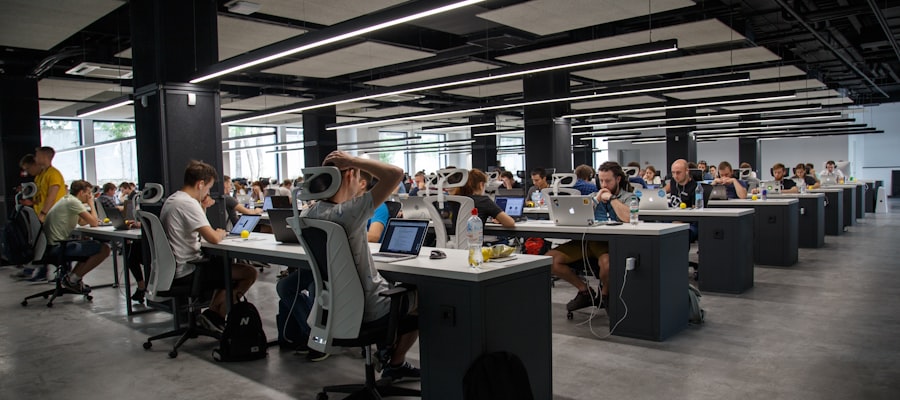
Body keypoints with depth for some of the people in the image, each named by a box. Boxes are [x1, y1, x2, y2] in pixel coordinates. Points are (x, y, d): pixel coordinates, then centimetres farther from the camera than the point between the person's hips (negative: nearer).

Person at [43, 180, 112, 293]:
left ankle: (71, 278, 17)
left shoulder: (66, 199, 18)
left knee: (91, 246, 26)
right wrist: (91, 204, -2)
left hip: (50, 246, 11)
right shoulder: (73, 202, -13)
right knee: (104, 249, -15)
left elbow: (82, 222, 27)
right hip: (56, 247, -11)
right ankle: (73, 280, -5)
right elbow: (94, 223, -14)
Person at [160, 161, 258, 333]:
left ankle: (213, 312, 21)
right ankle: (214, 315, 2)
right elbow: (213, 238, -27)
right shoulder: (188, 203, -20)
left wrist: (202, 209, 9)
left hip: (173, 267, 11)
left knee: (227, 263, 28)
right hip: (186, 272, -11)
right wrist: (221, 233, -4)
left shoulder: (171, 200, 12)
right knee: (249, 273, -12)